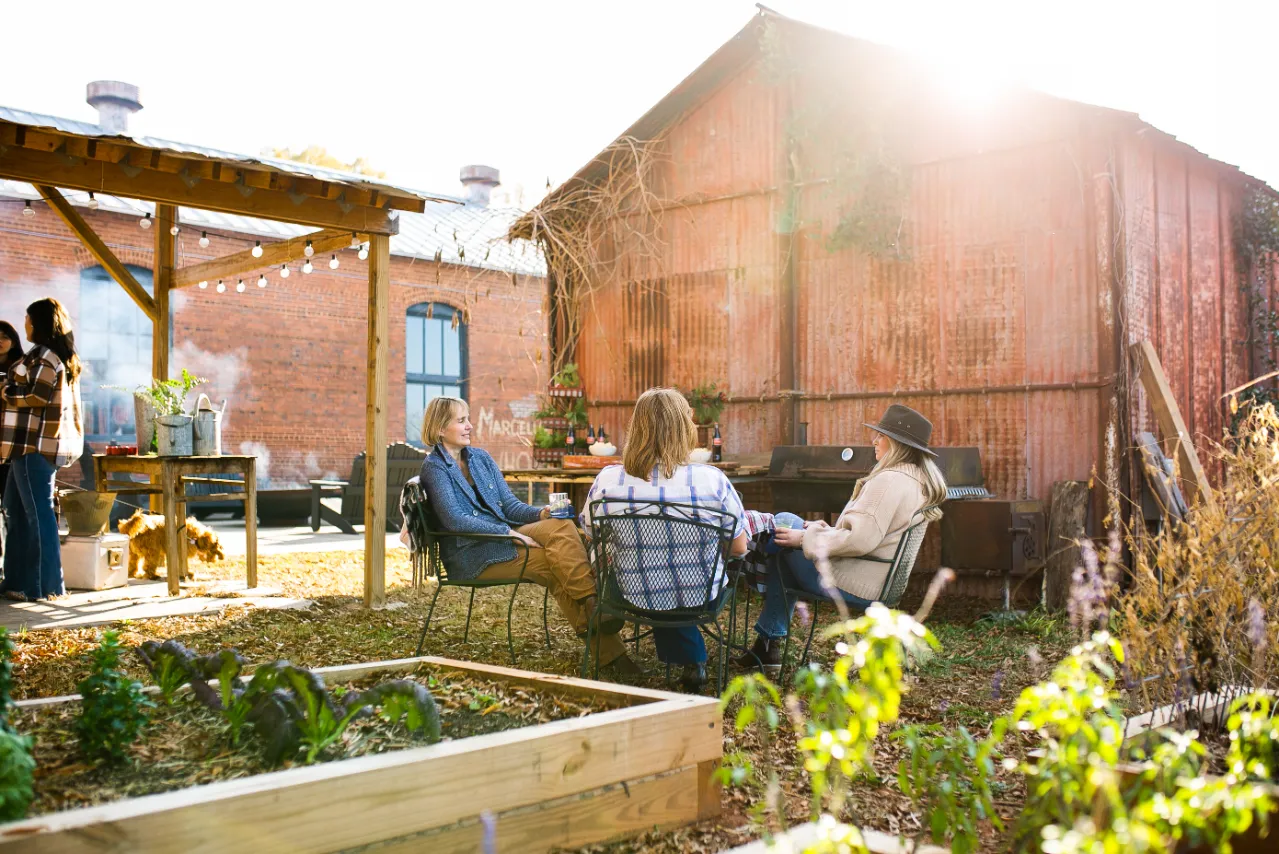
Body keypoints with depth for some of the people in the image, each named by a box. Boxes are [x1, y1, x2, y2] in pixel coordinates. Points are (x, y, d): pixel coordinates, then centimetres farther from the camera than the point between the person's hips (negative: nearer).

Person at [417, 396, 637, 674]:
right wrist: (509, 532, -22)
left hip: (503, 537, 6)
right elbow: (454, 519, -17)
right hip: (471, 555, -6)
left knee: (561, 524, -23)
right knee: (556, 564, -25)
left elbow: (510, 504, 13)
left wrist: (541, 514, -8)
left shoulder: (480, 458, 17)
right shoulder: (434, 468, -4)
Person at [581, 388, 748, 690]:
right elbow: (739, 549, -8)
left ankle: (689, 659, 47)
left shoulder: (607, 481, -15)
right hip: (699, 597, -1)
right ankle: (692, 660, 41)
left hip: (636, 598, 1)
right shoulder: (712, 480, -19)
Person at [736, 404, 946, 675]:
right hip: (880, 582, 10)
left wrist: (805, 537, -17)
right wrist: (823, 530, 13)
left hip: (856, 586, -10)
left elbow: (860, 540, -29)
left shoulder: (888, 480, -23)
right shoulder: (920, 481, 9)